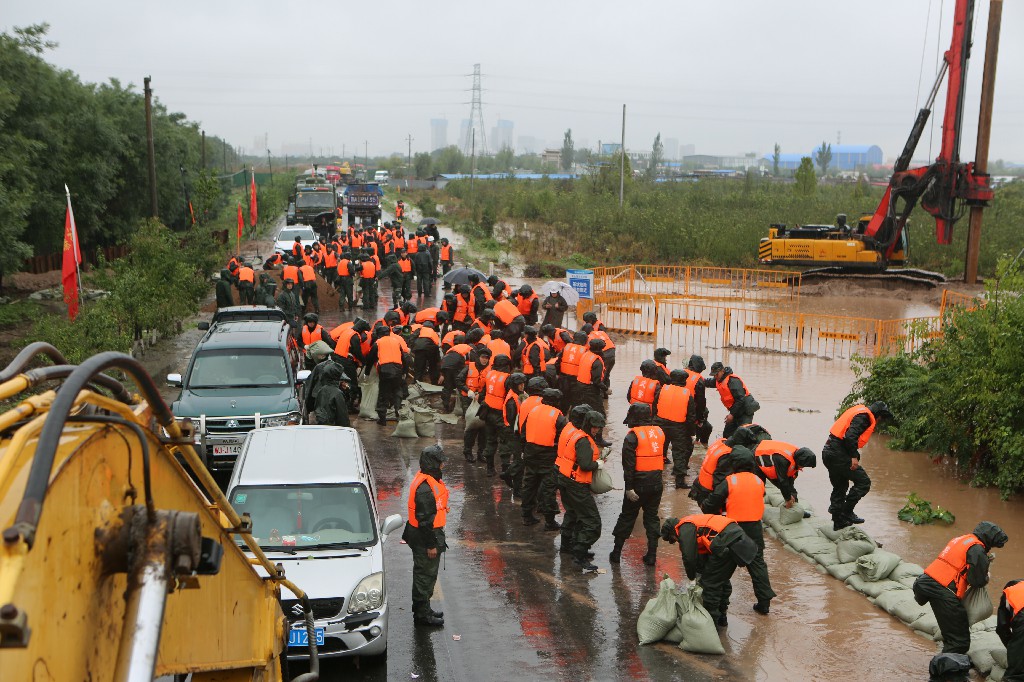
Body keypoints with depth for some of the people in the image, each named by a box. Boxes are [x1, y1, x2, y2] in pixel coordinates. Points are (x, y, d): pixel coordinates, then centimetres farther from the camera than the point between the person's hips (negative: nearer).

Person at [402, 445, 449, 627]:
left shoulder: (428, 480, 7)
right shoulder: (425, 488, -26)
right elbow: (424, 518, -25)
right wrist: (431, 544, -20)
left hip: (429, 533, 10)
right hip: (425, 538, -10)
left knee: (427, 574, 20)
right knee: (425, 575, 1)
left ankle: (424, 609, 33)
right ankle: (422, 614, 12)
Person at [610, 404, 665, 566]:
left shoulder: (632, 436, -12)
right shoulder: (659, 432, 7)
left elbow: (629, 464, -17)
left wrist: (629, 487, -16)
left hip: (639, 484, -5)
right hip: (656, 483, 5)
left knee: (627, 517, 8)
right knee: (652, 517, 13)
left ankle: (616, 552, 15)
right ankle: (651, 555, 11)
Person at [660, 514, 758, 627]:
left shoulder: (684, 529, -2)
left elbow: (689, 557, -8)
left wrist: (692, 576, 8)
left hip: (726, 544, -10)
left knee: (710, 583, 1)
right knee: (723, 580, 24)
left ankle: (711, 621, 8)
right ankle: (721, 617, 36)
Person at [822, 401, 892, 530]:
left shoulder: (859, 411, 20)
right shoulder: (864, 416, -10)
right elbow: (850, 436, -24)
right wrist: (854, 457, -22)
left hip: (828, 452, 10)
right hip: (839, 454, -10)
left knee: (840, 487, 19)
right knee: (863, 482, -4)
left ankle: (838, 522, 26)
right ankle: (846, 511, -3)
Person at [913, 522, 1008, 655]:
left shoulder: (959, 540, 19)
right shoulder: (977, 549, -8)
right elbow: (978, 581, -10)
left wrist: (985, 561, 16)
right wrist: (986, 578, 12)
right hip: (943, 592, -9)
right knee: (960, 640, -2)